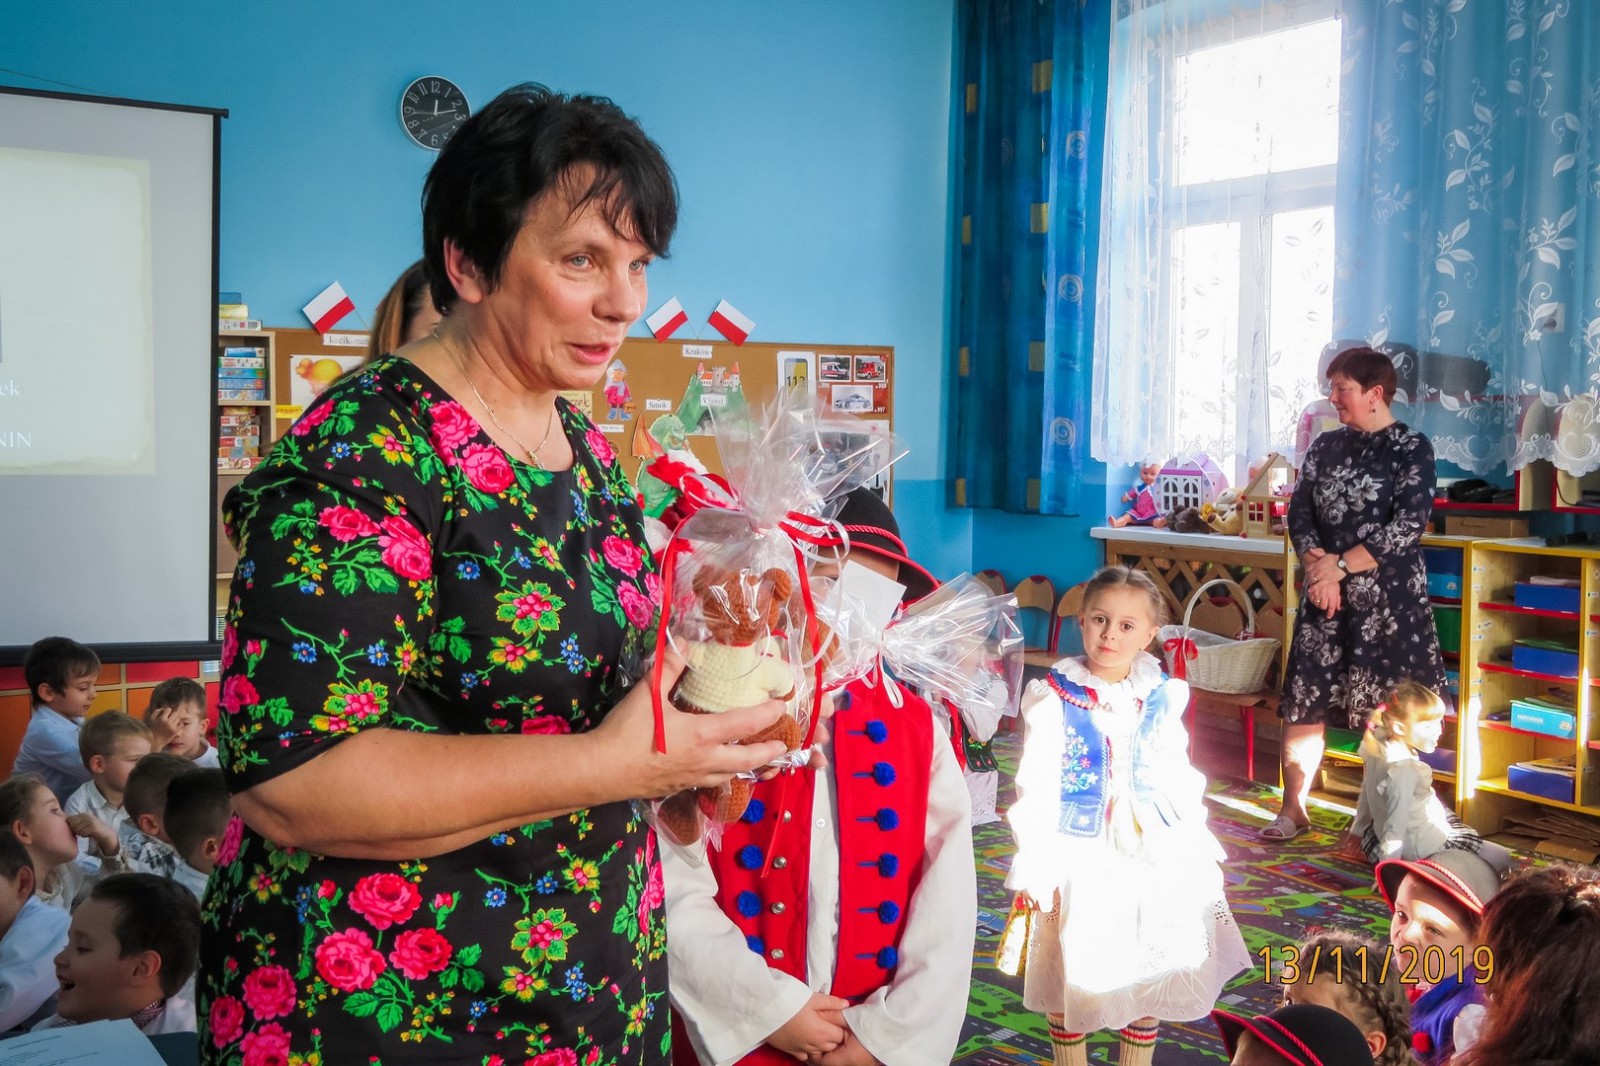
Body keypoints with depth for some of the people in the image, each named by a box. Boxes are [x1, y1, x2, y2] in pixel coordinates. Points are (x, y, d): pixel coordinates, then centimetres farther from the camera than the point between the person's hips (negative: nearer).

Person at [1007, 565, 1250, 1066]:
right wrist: (1034, 869, -12)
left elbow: (1178, 778, 11)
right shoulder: (1053, 699, -10)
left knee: (1149, 975, 13)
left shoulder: (1163, 697, 2)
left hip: (1154, 857, 4)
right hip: (1081, 860, -3)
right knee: (1074, 978, 7)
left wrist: (1198, 848, 12)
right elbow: (1037, 787, -10)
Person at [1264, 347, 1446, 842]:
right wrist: (1317, 565, -12)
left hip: (1389, 597, -4)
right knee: (1303, 701, 3)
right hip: (1326, 594, 4)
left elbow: (1409, 524, -13)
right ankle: (1293, 808, 15)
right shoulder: (1324, 447, 10)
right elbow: (1299, 513, 6)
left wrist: (1340, 565, -14)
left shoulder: (1411, 448, -4)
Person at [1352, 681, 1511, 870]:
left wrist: (1359, 829, 23)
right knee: (1502, 859, -1)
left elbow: (1367, 793, 9)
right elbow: (1395, 827, -29)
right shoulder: (1404, 771, -33)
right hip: (1421, 847, -9)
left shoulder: (1376, 747, -7)